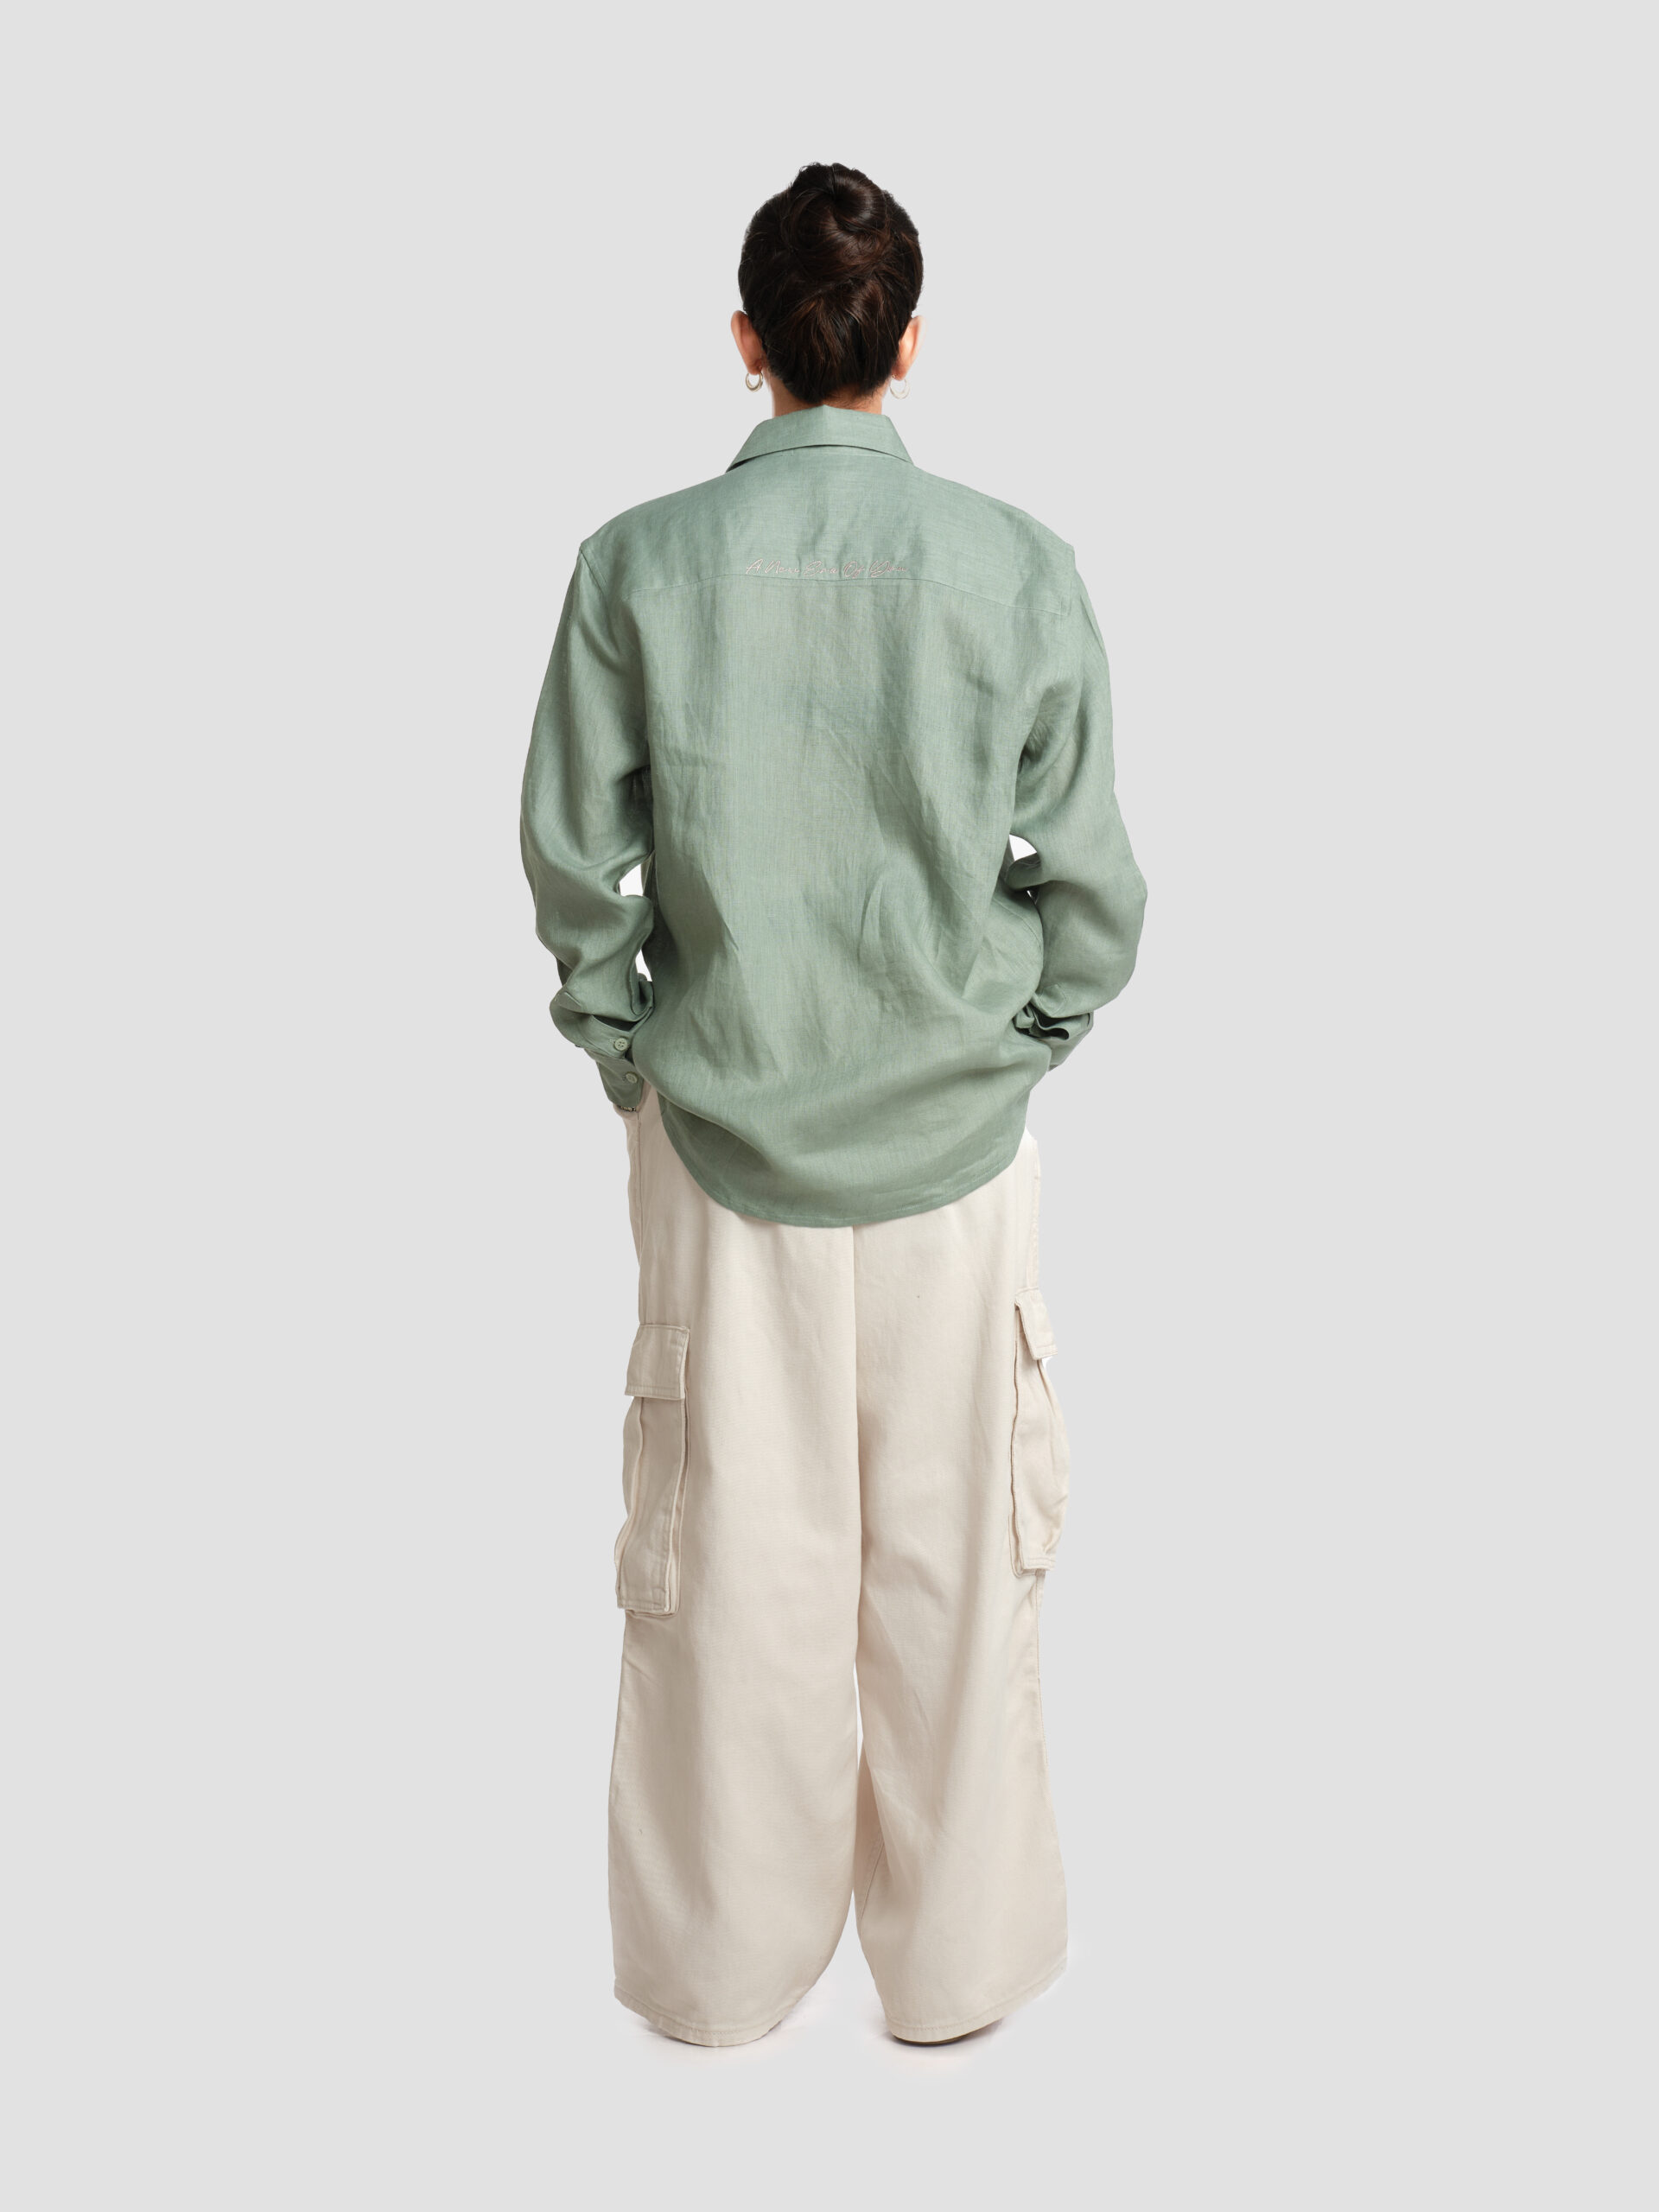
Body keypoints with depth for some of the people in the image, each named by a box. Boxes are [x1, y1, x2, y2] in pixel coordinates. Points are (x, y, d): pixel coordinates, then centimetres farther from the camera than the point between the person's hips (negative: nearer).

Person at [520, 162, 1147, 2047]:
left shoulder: (639, 564, -9)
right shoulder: (1018, 567, -9)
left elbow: (574, 862, -4)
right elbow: (1087, 876, -4)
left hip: (722, 1130, 1)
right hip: (953, 1136, 0)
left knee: (731, 1555, 13)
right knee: (951, 1557, 13)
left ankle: (720, 1962, 30)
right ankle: (957, 1956, 29)